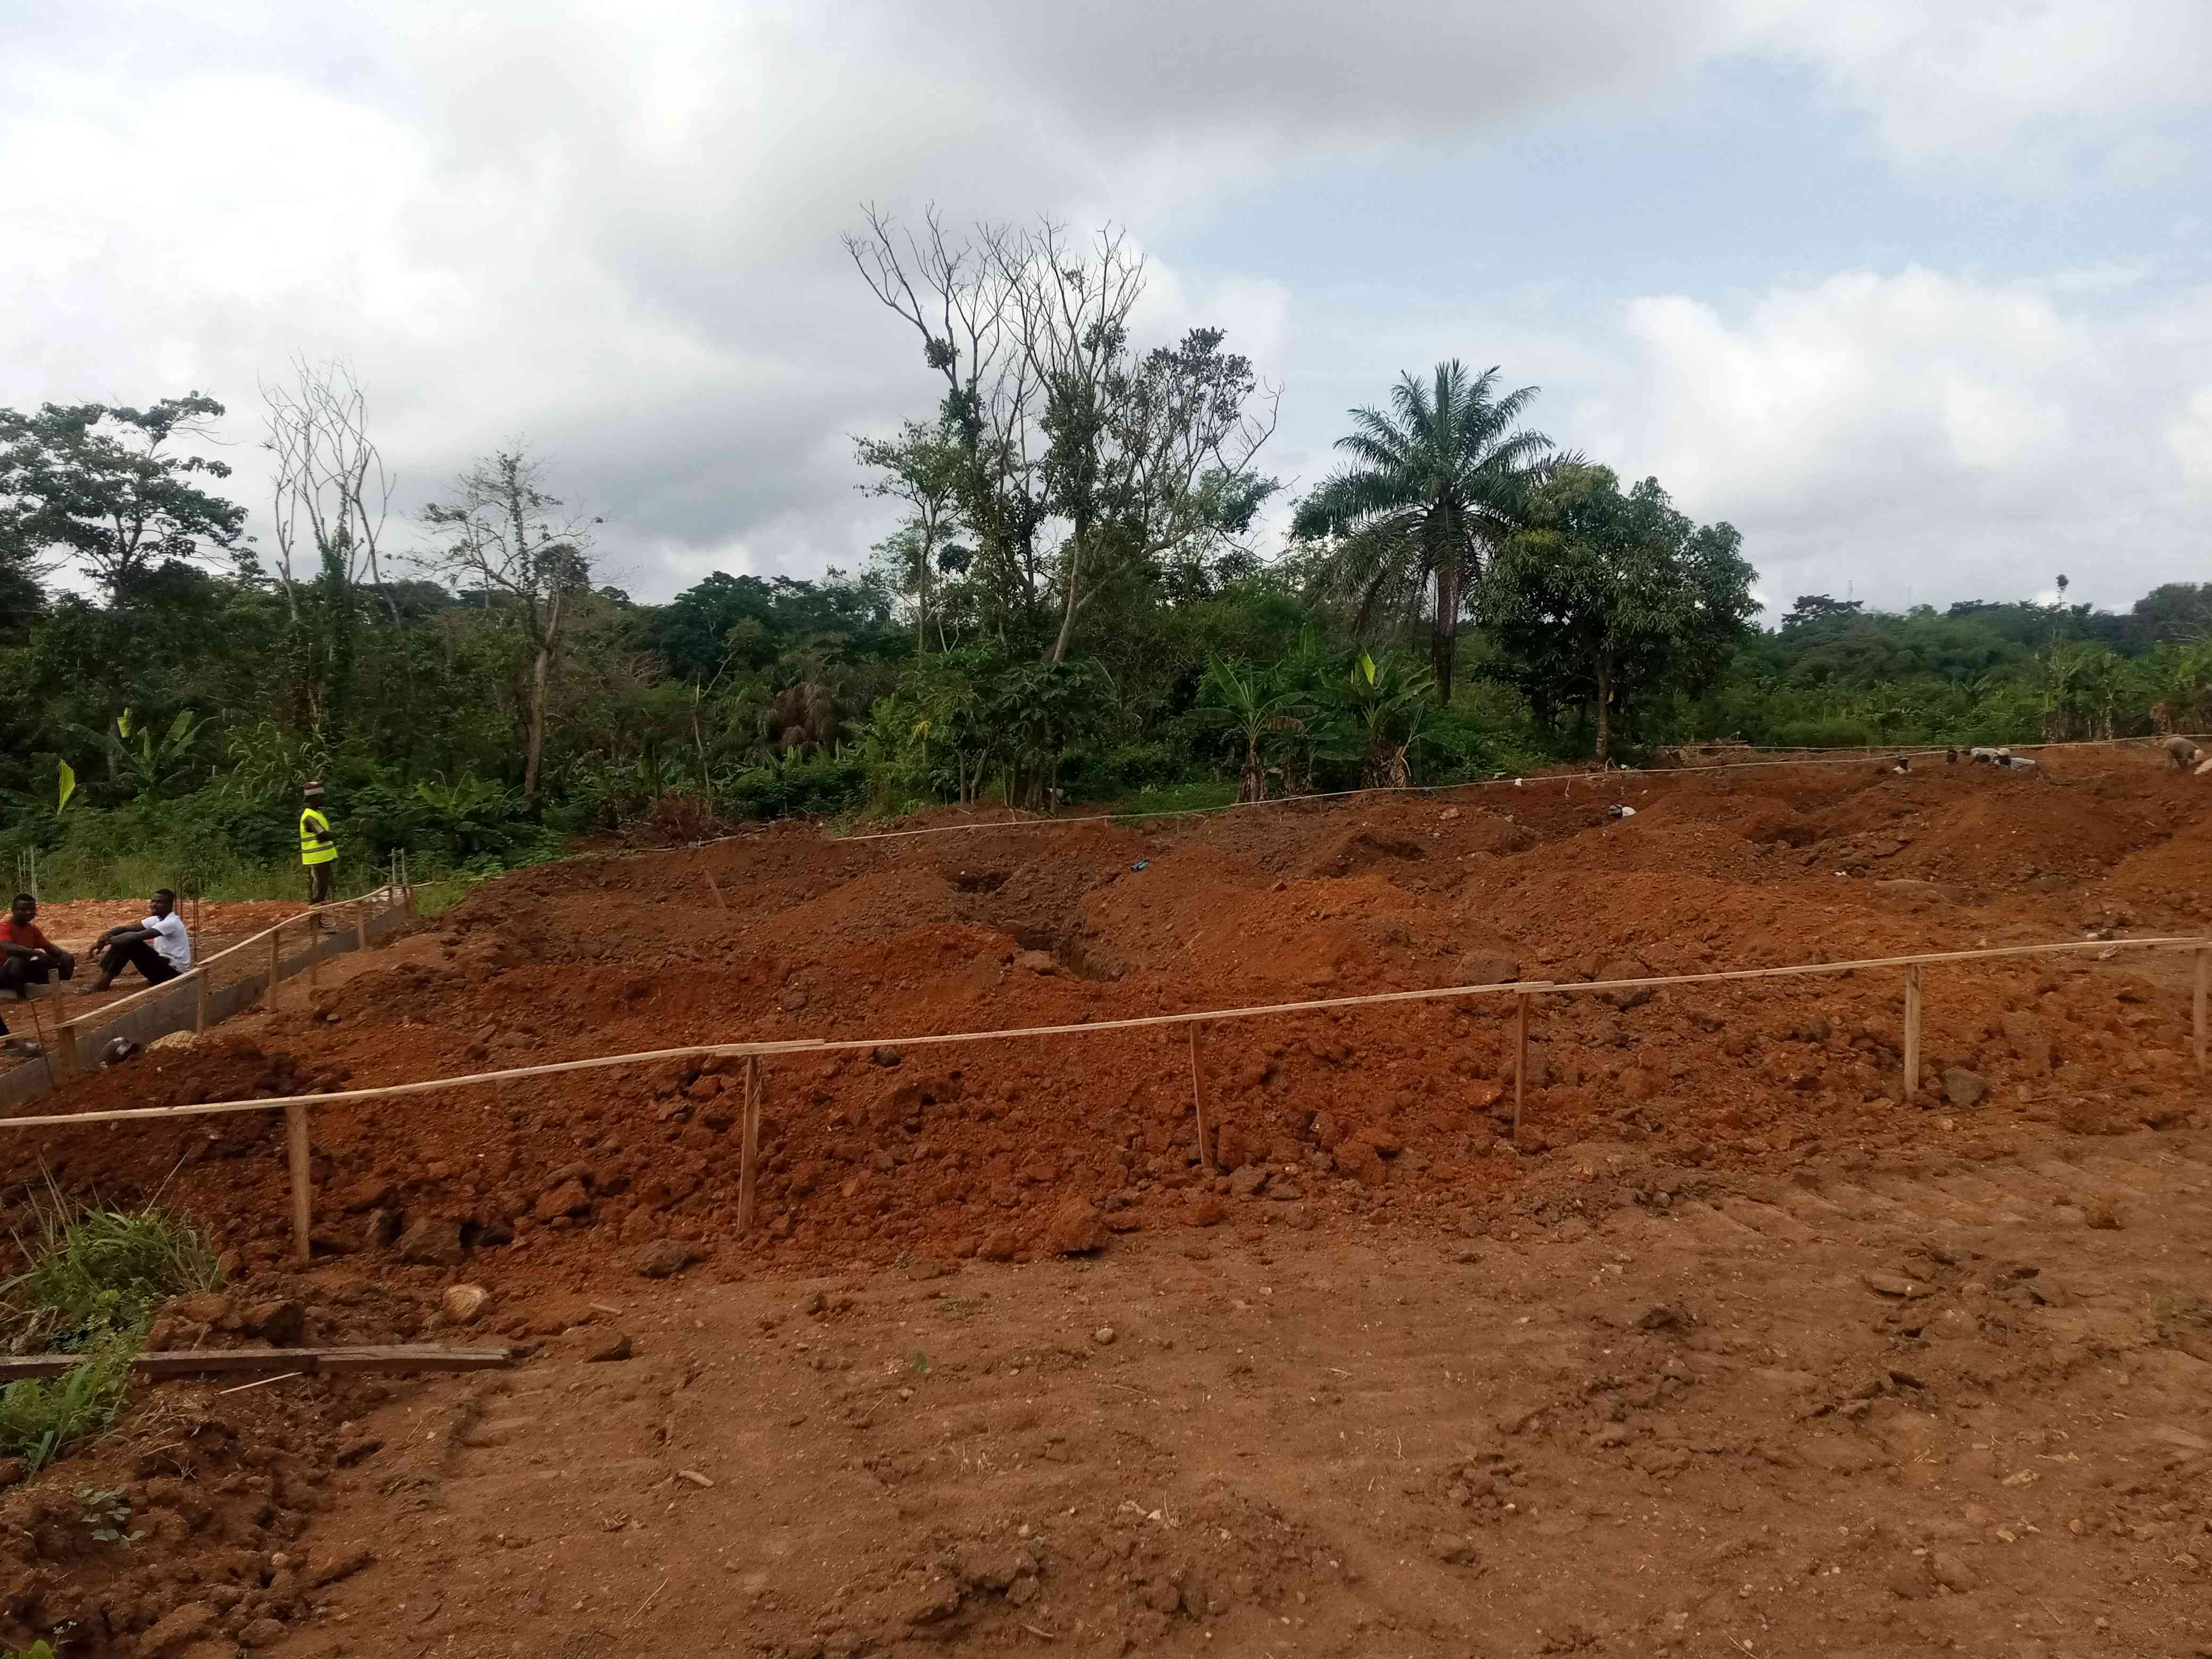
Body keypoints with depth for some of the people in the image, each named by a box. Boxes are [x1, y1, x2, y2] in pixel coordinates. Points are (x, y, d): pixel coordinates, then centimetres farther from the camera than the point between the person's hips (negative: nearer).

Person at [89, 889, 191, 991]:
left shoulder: (171, 923, -19)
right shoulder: (157, 919, 9)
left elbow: (138, 936, -28)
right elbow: (129, 929, 4)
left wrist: (109, 940, -24)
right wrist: (107, 935, -14)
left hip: (172, 972, -9)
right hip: (162, 964, 9)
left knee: (131, 943, -20)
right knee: (124, 942, 0)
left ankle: (104, 982, -15)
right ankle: (103, 979, -6)